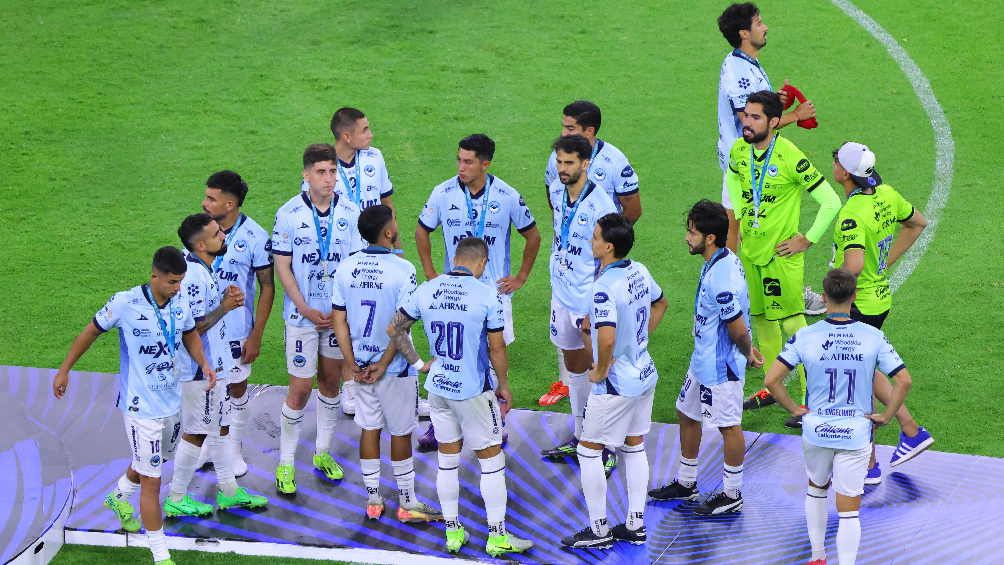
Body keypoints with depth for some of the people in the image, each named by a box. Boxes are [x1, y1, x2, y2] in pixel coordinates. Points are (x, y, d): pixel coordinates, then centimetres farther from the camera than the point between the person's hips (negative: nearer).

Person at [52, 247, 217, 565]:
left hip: (172, 402, 7)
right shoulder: (125, 304, -20)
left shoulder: (180, 303, -3)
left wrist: (204, 363, -3)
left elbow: (190, 336, 16)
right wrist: (64, 370, 2)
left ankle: (119, 498, 58)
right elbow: (91, 332, -5)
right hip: (141, 407, -7)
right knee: (151, 481, -5)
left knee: (151, 463, 27)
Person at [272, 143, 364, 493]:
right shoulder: (289, 214, -10)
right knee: (300, 388, -1)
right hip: (302, 314, -3)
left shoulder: (350, 213, -3)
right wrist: (306, 309, -14)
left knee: (330, 381, 14)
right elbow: (282, 267, -7)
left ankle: (323, 452, 30)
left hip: (339, 313, 3)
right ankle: (286, 463, 11)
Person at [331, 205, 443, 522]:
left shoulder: (346, 268, -2)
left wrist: (351, 362, -1)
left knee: (369, 429, 15)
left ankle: (373, 501, 22)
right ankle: (407, 504, 17)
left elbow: (338, 319, -2)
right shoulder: (402, 270, -17)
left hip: (361, 365, 5)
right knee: (400, 433, 7)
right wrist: (384, 364, -13)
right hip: (395, 366, -5)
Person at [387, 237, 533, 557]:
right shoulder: (487, 296, -15)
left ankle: (453, 533, 24)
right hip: (474, 391, -5)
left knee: (447, 461, 16)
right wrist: (503, 386, 5)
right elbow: (497, 349, -10)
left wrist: (419, 364, 12)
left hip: (438, 387, 5)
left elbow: (394, 329, 5)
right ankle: (497, 536, 14)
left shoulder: (426, 291, -2)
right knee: (491, 460, 8)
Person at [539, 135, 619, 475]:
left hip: (590, 300, -7)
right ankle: (580, 437, 32)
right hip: (562, 294, 8)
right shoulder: (556, 191, 0)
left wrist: (596, 308, -18)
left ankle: (607, 447, 9)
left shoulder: (600, 205, -21)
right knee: (573, 364, 18)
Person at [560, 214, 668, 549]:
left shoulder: (605, 288, -27)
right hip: (644, 375, 8)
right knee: (634, 447, 18)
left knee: (588, 450, 7)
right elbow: (661, 303, 21)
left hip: (615, 384, -8)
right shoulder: (639, 271, 1)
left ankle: (599, 530, 14)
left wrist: (600, 371, -20)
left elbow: (606, 338, -38)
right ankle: (635, 525, 25)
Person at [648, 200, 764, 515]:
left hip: (721, 367, -11)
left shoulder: (721, 278, -30)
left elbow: (738, 329, -24)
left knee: (728, 426, 5)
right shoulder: (723, 260, 3)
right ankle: (686, 483, 36)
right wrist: (748, 350, 14)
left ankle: (732, 495, 20)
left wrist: (748, 355, -7)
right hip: (703, 360, 11)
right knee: (686, 414, 20)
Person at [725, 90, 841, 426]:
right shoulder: (739, 151, -2)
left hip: (782, 253, -6)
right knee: (762, 319, 16)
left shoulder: (790, 157, -21)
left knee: (792, 323, -6)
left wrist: (807, 240, -12)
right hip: (750, 249, 6)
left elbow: (831, 202, -16)